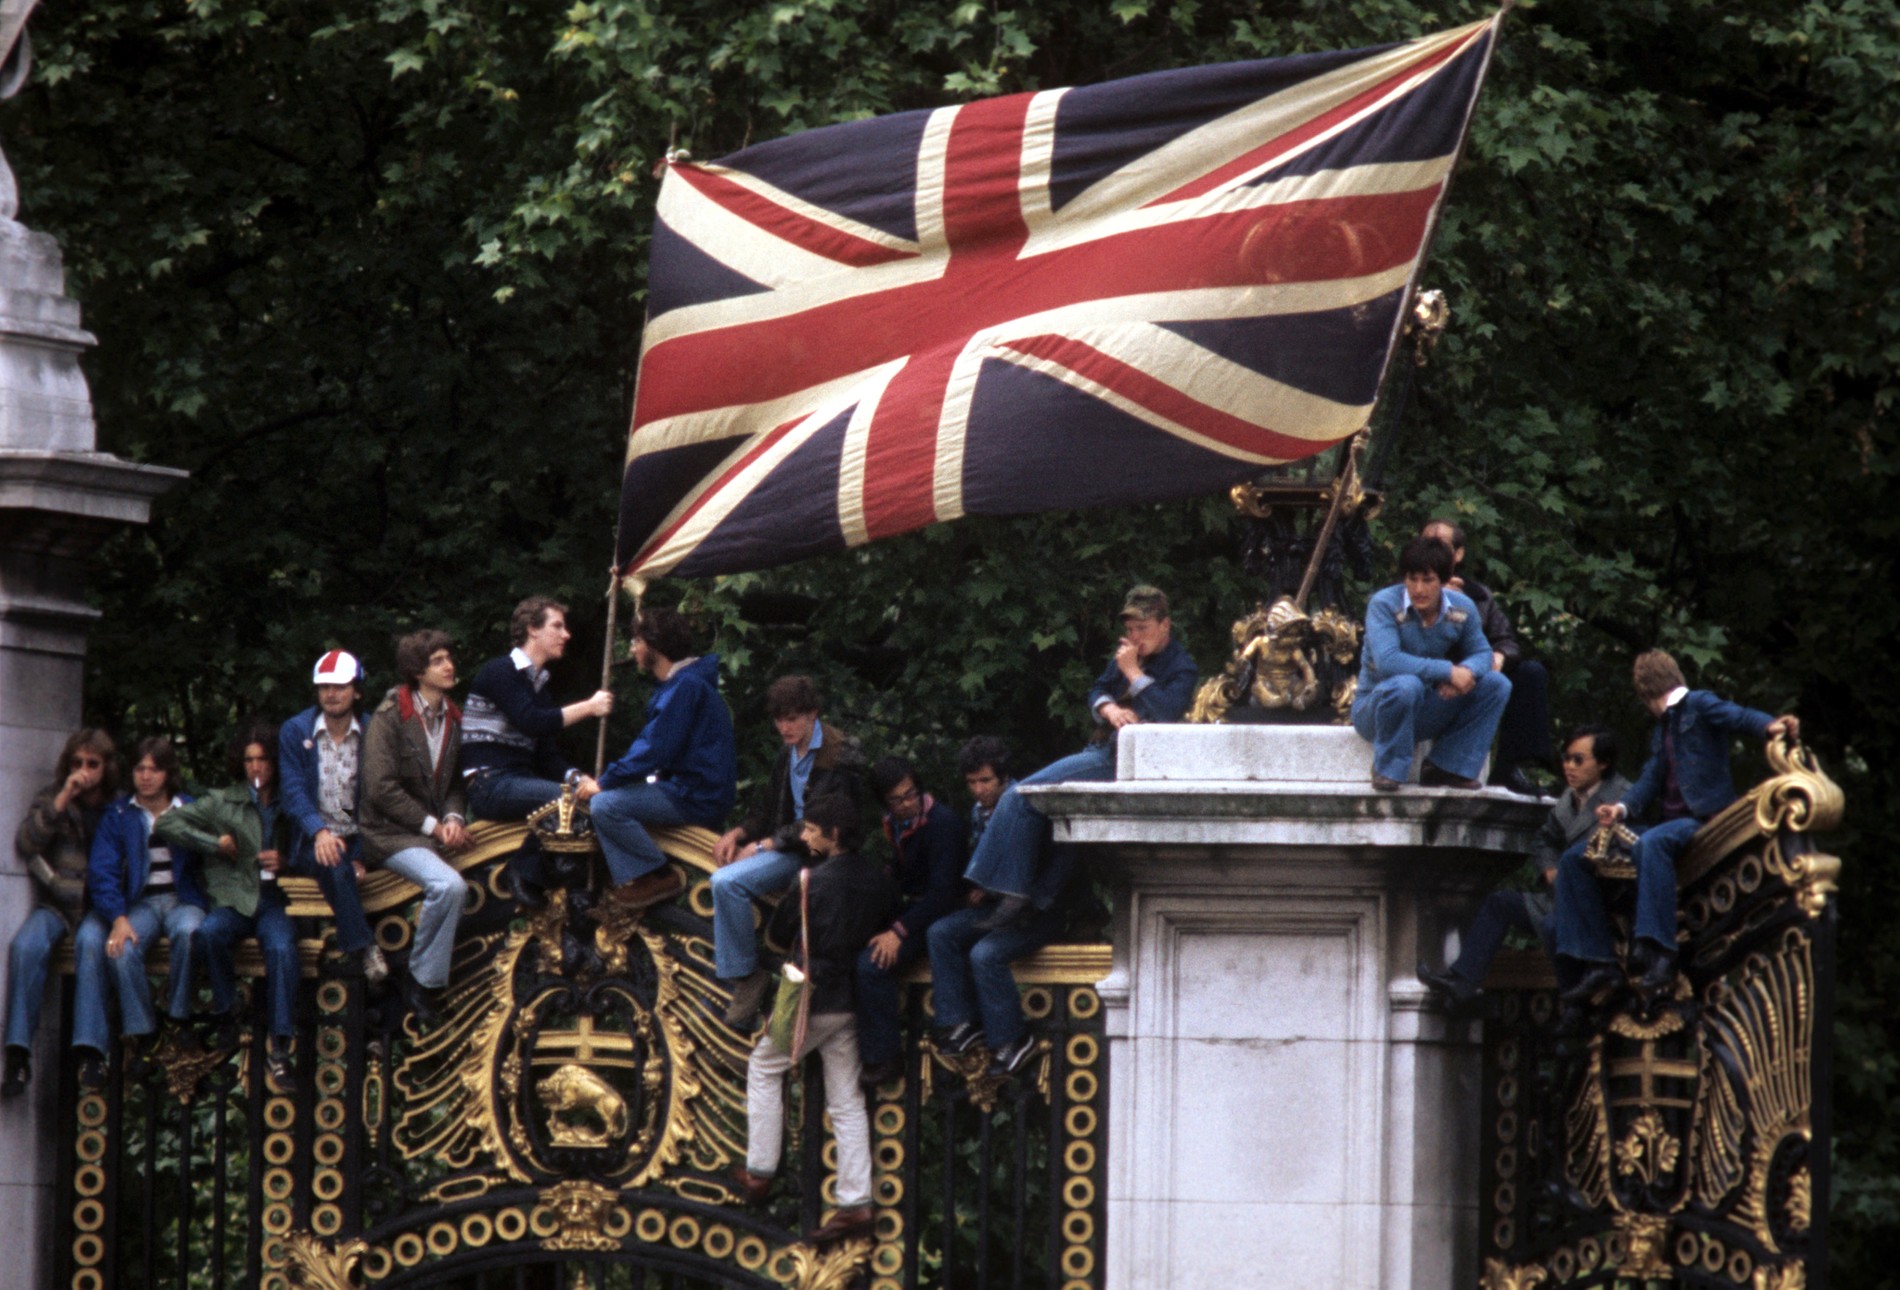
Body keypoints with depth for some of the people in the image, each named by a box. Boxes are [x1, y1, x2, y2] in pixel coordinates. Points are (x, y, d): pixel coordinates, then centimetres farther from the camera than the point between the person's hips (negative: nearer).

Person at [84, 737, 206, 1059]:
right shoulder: (118, 814, 8)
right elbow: (102, 872, -1)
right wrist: (118, 918, -16)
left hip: (182, 899, -1)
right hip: (140, 903, 1)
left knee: (188, 932, -37)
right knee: (122, 948, -32)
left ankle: (179, 1017, -23)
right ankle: (139, 1030, -21)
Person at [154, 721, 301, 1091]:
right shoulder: (222, 802, 13)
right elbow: (167, 824, 7)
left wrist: (286, 864, 0)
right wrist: (216, 843, 0)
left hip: (274, 901, 0)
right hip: (232, 900, 0)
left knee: (282, 948, -33)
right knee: (209, 933, -36)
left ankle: (279, 1049, -34)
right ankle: (228, 1012, -15)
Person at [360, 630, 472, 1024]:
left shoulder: (452, 719, 15)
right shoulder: (389, 717, -6)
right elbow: (381, 789, -12)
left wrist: (454, 818, -1)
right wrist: (432, 826, -13)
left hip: (435, 830, 7)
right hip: (390, 833, -7)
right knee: (450, 885, -32)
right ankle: (422, 982, -15)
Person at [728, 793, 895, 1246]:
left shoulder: (814, 881, -16)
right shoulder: (877, 878, 1)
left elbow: (779, 932, -4)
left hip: (812, 996, -6)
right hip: (852, 999, 6)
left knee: (764, 1066, 17)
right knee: (846, 1101, 8)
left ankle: (759, 1171, 16)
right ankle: (857, 1204, 3)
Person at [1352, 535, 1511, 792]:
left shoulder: (1462, 607, -5)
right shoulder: (1384, 605, -21)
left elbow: (1481, 653, 2)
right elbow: (1387, 661, -33)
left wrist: (1466, 671, -24)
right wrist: (1448, 671, -34)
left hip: (1428, 711, 5)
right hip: (1375, 707, -5)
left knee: (1496, 684, -9)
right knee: (1406, 685, -39)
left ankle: (1446, 768, -6)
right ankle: (1387, 770, -18)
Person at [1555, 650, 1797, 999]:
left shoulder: (1699, 705, 1)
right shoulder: (1661, 731, 25)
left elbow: (1739, 717, -17)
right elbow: (1651, 780, 14)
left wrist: (1770, 727, -39)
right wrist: (1622, 808, -5)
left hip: (1704, 820, -9)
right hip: (1671, 824, 9)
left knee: (1653, 843, -41)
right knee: (1576, 860, 5)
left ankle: (1658, 955, -49)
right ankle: (1598, 961, -5)